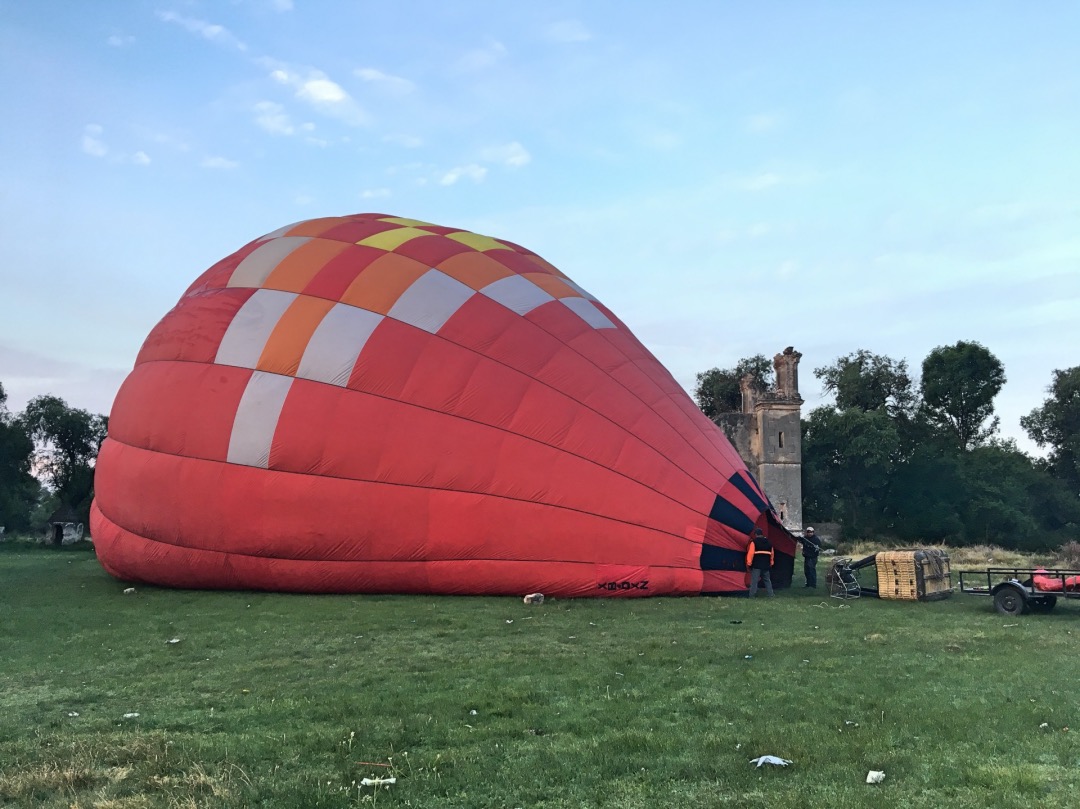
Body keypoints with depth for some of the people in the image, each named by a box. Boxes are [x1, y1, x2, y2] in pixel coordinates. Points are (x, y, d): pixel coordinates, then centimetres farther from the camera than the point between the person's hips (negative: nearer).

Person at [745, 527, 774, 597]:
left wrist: (749, 563, -5)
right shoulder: (769, 542, 13)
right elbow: (772, 554, 19)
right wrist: (770, 563, 28)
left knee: (754, 581, -4)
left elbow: (751, 553, -11)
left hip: (756, 565, -5)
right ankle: (770, 595, 13)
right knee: (767, 580, 13)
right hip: (766, 565, 5)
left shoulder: (754, 542, -6)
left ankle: (751, 596, -6)